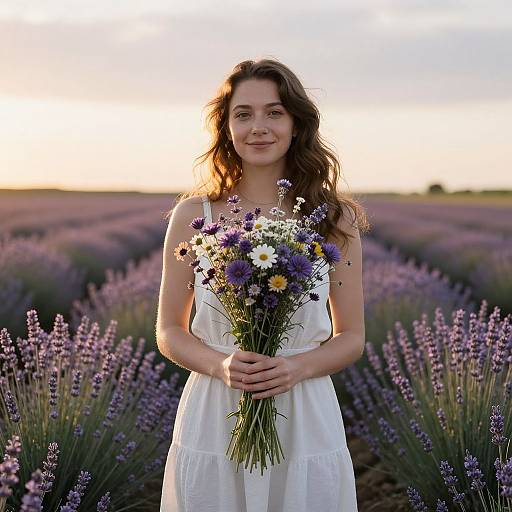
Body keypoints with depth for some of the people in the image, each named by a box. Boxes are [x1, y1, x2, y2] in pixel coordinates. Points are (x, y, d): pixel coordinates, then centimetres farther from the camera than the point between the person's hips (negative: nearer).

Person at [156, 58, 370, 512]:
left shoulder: (335, 220, 0)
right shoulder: (192, 215, -1)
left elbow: (352, 337, 5)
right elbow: (170, 332, 5)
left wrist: (297, 367, -14)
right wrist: (221, 365, -14)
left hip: (306, 426, 0)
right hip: (212, 420, 0)